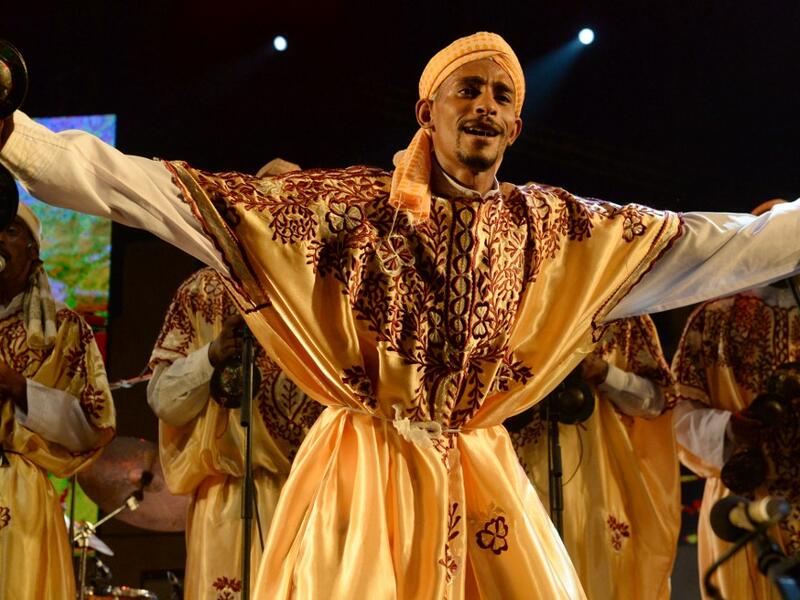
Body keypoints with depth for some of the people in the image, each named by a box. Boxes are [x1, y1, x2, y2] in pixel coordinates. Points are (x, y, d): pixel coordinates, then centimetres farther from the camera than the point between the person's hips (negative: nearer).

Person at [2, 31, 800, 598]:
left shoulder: (548, 224, 2)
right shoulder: (353, 204, -8)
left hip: (478, 474, 3)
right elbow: (175, 197, -13)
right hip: (366, 469, -3)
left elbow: (711, 244, 5)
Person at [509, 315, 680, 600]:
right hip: (537, 473, 1)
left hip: (603, 477, -1)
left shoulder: (625, 317, 4)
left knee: (605, 575, 0)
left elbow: (657, 399, -2)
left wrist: (603, 373, -18)